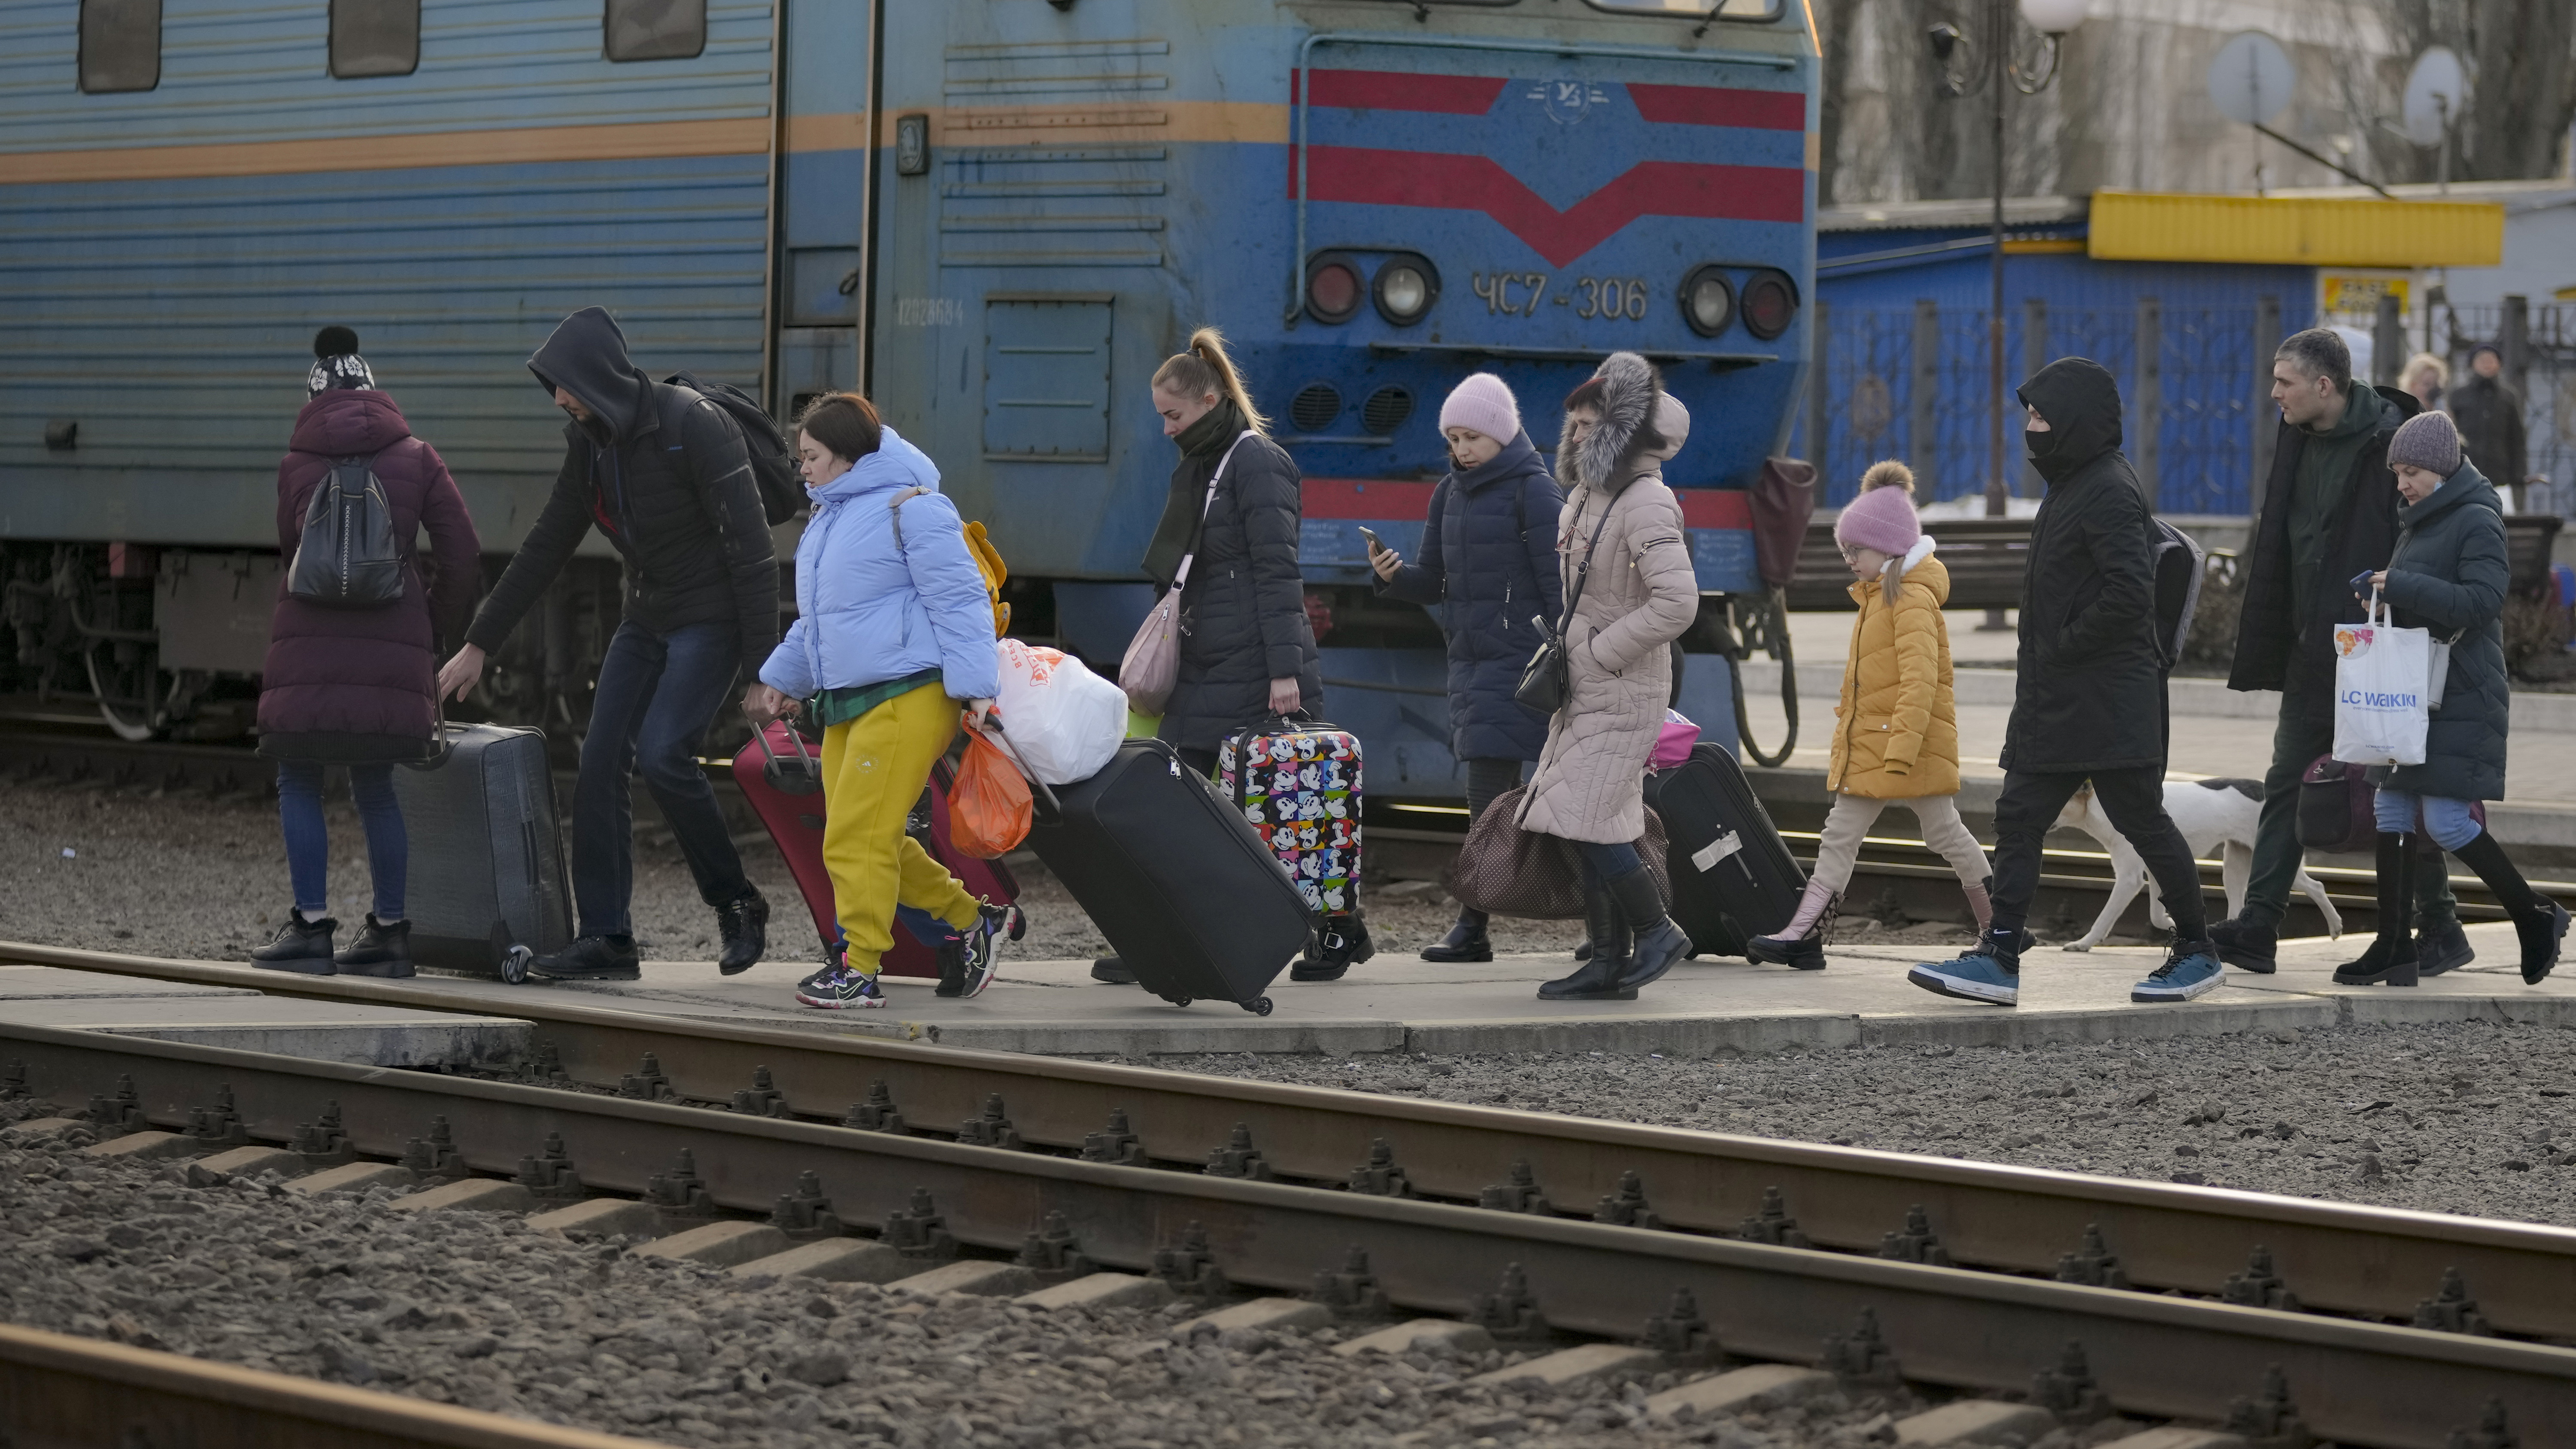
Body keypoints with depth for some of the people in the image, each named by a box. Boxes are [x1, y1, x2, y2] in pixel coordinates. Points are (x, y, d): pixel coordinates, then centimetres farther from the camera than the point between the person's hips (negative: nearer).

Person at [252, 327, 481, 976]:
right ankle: (391, 930, 12)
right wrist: (440, 629, 21)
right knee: (376, 786, 11)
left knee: (298, 782, 7)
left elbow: (292, 550, 13)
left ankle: (312, 924, -1)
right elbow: (462, 552, 7)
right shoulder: (416, 459, 9)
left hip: (311, 638, -2)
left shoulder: (296, 466, 7)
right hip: (393, 644, 2)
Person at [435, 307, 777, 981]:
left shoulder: (693, 426, -19)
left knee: (662, 754, -21)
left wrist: (766, 662, -22)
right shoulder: (591, 441, 5)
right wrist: (478, 644, 13)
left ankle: (738, 906, -3)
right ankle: (605, 938, -2)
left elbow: (749, 545, -20)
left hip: (711, 620, -8)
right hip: (647, 619, 8)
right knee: (601, 761, -3)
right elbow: (546, 547, 13)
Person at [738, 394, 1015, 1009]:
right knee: (874, 841, 7)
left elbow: (958, 600, -13)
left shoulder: (909, 508, -9)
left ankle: (858, 968, -7)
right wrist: (781, 679, 28)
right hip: (845, 704, 10)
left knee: (857, 837, -12)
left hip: (907, 698, -10)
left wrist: (975, 686, -19)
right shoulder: (828, 519, 21)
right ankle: (968, 922, 19)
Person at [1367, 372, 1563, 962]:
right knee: (1486, 797, 7)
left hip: (1518, 659, -7)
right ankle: (1473, 933, 8)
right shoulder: (1451, 493, 15)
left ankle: (1472, 925, -13)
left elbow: (1559, 588, -10)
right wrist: (1394, 575, -4)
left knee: (1490, 791, -12)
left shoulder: (1533, 491, -7)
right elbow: (1433, 586, 17)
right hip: (1469, 659, 7)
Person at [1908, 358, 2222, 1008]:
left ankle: (2198, 950, 12)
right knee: (2018, 818, 5)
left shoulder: (2110, 491, -16)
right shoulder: (2073, 485, 15)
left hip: (2108, 702, -10)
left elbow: (2129, 595, -24)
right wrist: (2042, 656, 12)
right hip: (2054, 700, 10)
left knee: (2142, 821, 0)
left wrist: (2062, 645, -17)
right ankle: (1998, 958, 4)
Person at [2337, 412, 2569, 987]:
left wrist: (2402, 587, -22)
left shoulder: (2478, 522, -10)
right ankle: (2393, 948, 5)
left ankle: (2535, 918, 7)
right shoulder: (2420, 522, 17)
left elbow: (2482, 601, -21)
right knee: (2393, 811, 3)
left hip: (2461, 698, -9)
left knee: (2446, 820, -11)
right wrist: (2384, 595, 6)